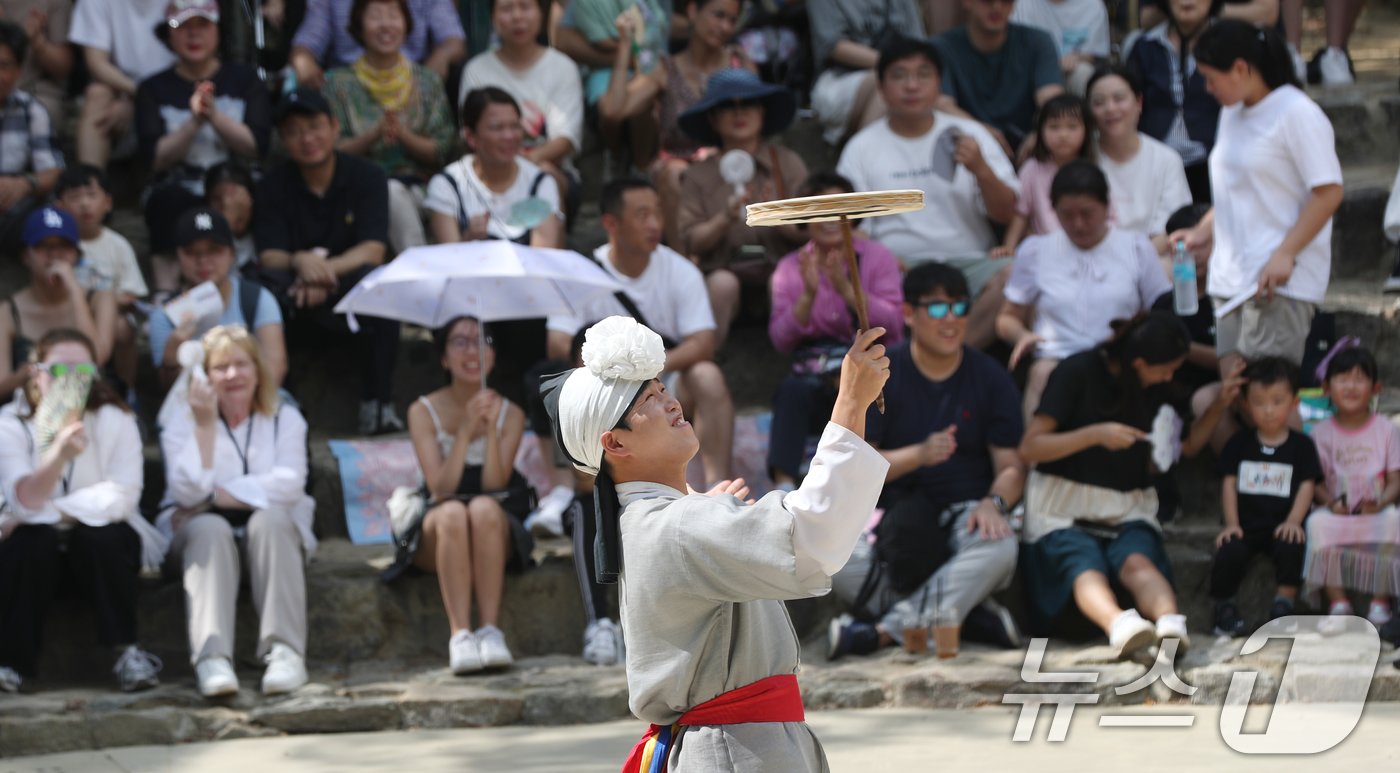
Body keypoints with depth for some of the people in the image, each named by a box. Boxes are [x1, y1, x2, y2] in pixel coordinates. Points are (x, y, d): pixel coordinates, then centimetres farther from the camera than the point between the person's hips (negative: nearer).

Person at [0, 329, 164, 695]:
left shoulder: (115, 420, -8)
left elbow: (121, 497, -20)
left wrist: (56, 512, -22)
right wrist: (60, 452, -45)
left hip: (102, 545, 0)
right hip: (38, 548, 0)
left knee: (105, 538, -31)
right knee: (30, 541, -31)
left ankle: (127, 650, -21)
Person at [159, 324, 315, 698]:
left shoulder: (285, 419, 8)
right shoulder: (182, 424, 6)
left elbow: (289, 485, -12)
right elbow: (189, 492, -14)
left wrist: (218, 495, -16)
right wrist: (205, 424, -17)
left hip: (273, 532, 1)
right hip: (202, 537, -1)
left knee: (269, 519, -33)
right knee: (210, 528, -34)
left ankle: (285, 651, -44)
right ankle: (211, 659, -52)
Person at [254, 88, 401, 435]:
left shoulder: (366, 177, 1)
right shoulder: (273, 187, 3)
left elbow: (373, 251, -12)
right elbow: (269, 258, -9)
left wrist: (326, 270, -30)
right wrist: (300, 262, -33)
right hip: (297, 306, 0)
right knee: (271, 281, -32)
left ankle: (378, 405, -32)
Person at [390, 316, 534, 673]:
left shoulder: (510, 414, 7)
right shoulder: (424, 412, 3)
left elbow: (494, 485, -6)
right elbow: (440, 489, -9)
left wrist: (491, 429, -17)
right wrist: (465, 430, -17)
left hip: (497, 537, 1)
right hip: (437, 537, -1)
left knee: (483, 508, -35)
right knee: (452, 513, -36)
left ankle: (490, 630, -41)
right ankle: (460, 635, -45)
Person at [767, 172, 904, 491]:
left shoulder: (876, 257, 7)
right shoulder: (790, 268, 11)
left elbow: (893, 324, -7)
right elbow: (780, 339, 0)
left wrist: (847, 289, -19)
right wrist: (808, 294, -15)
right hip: (814, 370, 1)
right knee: (792, 390, -33)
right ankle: (784, 485, -46)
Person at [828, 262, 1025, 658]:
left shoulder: (990, 378, 7)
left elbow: (1011, 465, 4)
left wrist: (993, 503, -20)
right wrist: (918, 455, -21)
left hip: (965, 511, 0)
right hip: (891, 514, 0)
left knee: (999, 548, -36)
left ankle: (885, 630, -33)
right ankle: (971, 612, -29)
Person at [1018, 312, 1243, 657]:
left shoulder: (1153, 390, 14)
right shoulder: (1079, 372, -4)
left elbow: (1187, 446, 29)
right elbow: (1029, 448, -9)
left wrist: (1220, 404, 13)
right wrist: (1097, 434, -19)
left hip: (1128, 512, 4)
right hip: (1064, 512, -4)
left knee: (1138, 561, -32)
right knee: (1086, 569, -36)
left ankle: (1170, 623, -63)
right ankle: (1121, 626, -67)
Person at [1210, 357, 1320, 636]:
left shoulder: (1301, 445, 7)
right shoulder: (1240, 443, 10)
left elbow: (1307, 486, 1)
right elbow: (1229, 484, 6)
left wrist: (1293, 521, -15)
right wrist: (1231, 523, -6)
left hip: (1281, 526, -1)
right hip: (1246, 526, 1)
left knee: (1290, 547, -33)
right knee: (1230, 553, -28)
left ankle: (1284, 603, -19)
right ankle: (1224, 605, -8)